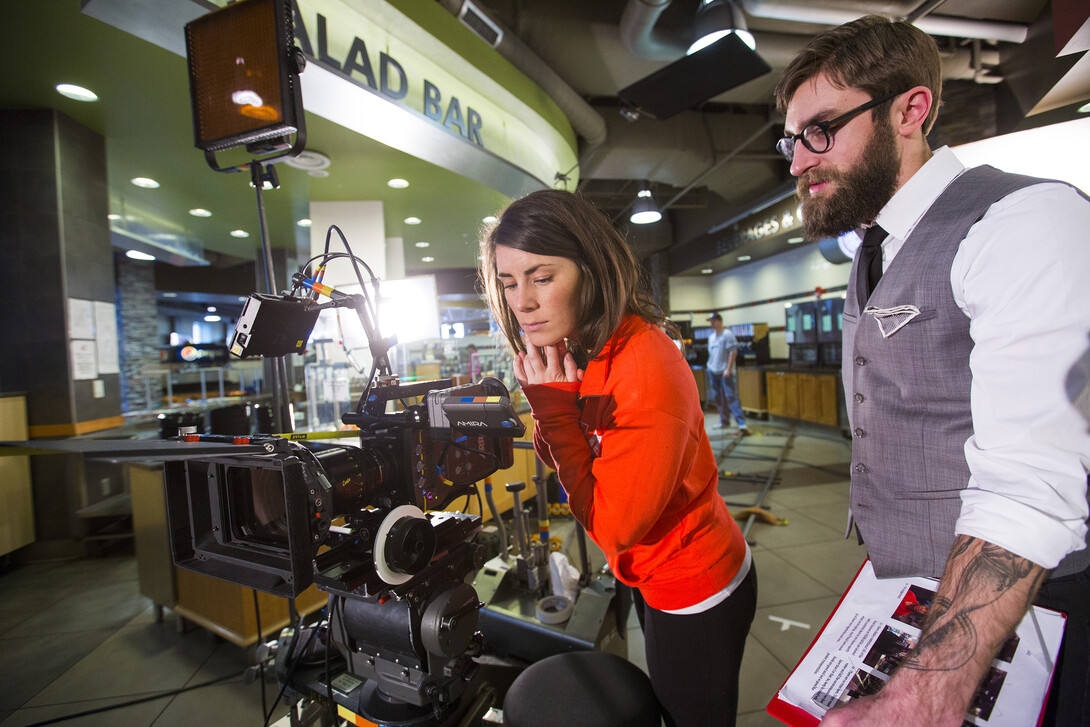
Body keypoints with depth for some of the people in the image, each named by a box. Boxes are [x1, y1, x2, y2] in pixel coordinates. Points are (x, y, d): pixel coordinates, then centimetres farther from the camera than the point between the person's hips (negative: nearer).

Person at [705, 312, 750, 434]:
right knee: (717, 398, 10)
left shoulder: (727, 334, -7)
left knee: (730, 396, -13)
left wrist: (728, 369, -17)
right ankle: (724, 421, 22)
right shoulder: (711, 335, 15)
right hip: (713, 371, 8)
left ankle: (742, 424, -13)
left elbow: (733, 352, -12)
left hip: (725, 372, -8)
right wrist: (710, 365, 13)